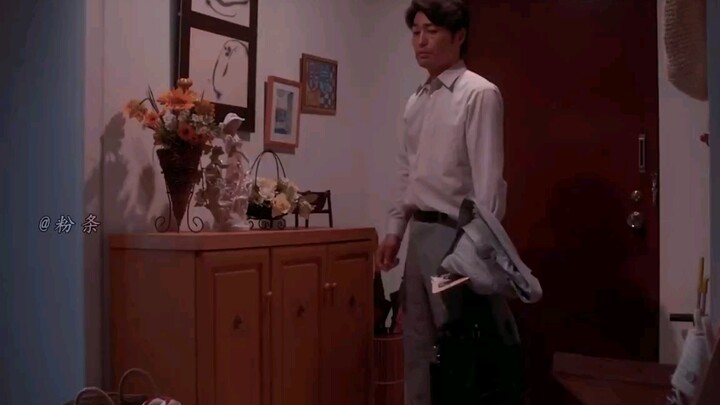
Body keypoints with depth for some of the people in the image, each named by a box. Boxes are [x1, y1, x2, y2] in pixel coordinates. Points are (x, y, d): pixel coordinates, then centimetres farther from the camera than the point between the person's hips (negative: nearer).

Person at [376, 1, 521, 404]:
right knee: (419, 341, 15)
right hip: (420, 233, 8)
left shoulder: (480, 94, -10)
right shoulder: (416, 102, 13)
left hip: (457, 233, -7)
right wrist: (395, 230, 12)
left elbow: (488, 176, -15)